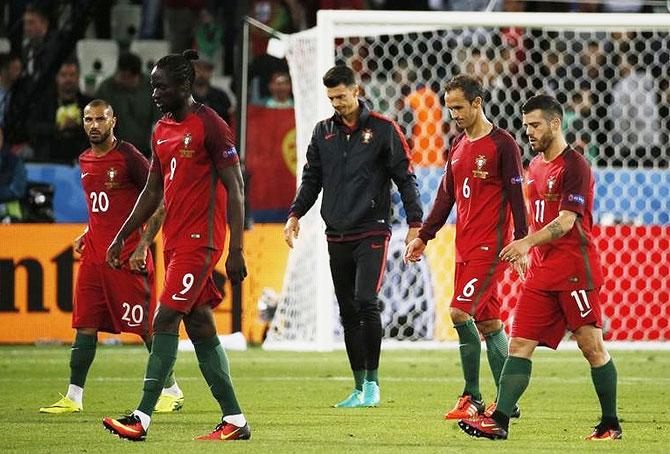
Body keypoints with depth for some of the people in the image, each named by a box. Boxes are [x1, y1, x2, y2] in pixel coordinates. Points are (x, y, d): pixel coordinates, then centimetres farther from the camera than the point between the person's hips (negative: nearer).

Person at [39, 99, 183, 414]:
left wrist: (143, 244, -15)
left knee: (146, 326, -1)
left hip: (127, 256, -7)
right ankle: (73, 397, 3)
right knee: (85, 326, 2)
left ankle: (172, 391, 10)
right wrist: (86, 236, 16)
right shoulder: (85, 161, 13)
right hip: (94, 255, 7)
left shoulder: (128, 157, -10)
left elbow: (160, 202, -10)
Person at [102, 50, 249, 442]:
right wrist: (122, 237, 18)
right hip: (175, 241, 8)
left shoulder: (210, 126, -10)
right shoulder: (162, 131, 14)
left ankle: (142, 418, -15)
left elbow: (235, 189, -11)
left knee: (165, 321, -13)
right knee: (200, 328, 7)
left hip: (200, 240, -8)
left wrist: (236, 251, -16)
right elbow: (153, 192, 22)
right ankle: (235, 421, 10)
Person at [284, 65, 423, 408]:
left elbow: (405, 177, -1)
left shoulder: (383, 129, -2)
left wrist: (415, 224, -6)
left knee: (366, 302, -19)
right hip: (337, 235, 5)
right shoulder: (323, 132, 11)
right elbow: (312, 178, 17)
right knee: (348, 313, 6)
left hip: (372, 233, -5)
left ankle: (372, 381, -9)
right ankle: (360, 388, 12)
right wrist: (295, 215, 4)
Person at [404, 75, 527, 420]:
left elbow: (516, 196, -10)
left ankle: (472, 397, -10)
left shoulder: (502, 144, -8)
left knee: (460, 311, -17)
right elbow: (446, 196, 21)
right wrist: (424, 236, 17)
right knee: (488, 321, 8)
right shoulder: (458, 146, 15)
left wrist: (521, 244, -13)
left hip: (490, 246, -8)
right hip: (464, 246, 8)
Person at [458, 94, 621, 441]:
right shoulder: (535, 166, 16)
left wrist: (528, 242, -32)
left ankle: (610, 425, 5)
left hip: (575, 270, -8)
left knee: (592, 346, -4)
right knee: (519, 344, -2)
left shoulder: (575, 166, -10)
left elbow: (566, 221, -21)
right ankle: (499, 421, -8)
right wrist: (527, 254, 20)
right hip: (542, 272, 8)